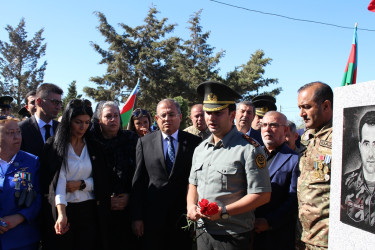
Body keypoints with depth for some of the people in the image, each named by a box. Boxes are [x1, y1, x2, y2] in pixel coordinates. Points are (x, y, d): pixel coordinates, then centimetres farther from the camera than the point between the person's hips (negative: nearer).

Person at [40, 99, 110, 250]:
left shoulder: (94, 147, 7)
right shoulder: (55, 146, -4)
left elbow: (103, 180, 6)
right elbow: (57, 181, -16)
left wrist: (81, 184, -11)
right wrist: (61, 213, -28)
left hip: (90, 211, 3)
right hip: (63, 210, -2)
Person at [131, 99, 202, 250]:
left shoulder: (194, 142, -1)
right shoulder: (144, 142, 3)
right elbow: (138, 181, 2)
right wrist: (137, 217, 0)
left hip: (183, 215, 0)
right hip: (152, 216, 1)